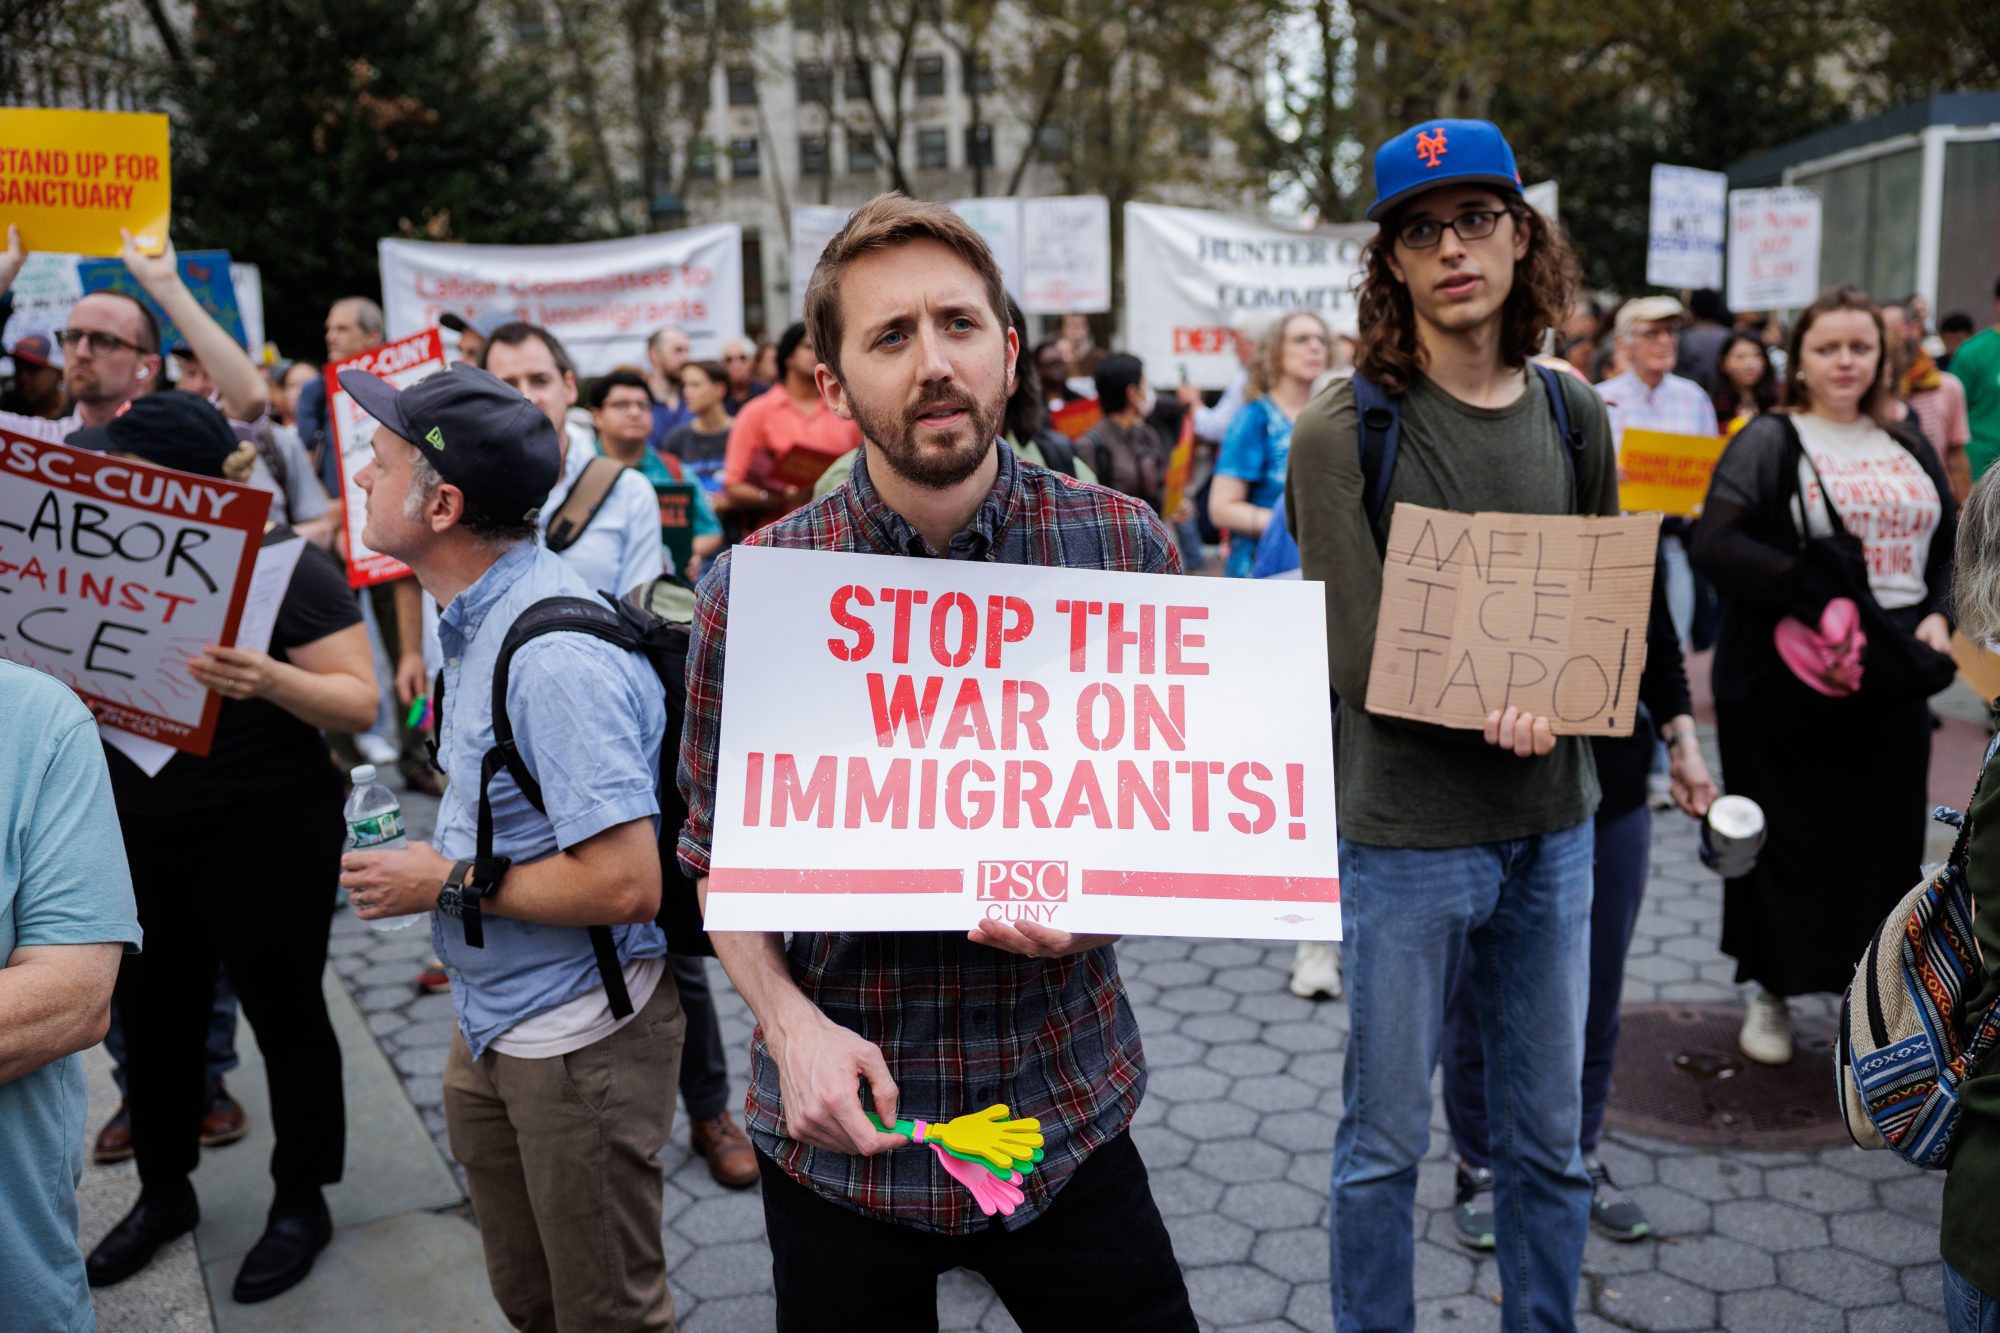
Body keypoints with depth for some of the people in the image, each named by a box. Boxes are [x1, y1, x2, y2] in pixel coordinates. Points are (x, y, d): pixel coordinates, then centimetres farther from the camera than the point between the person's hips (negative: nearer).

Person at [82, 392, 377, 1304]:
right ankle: (164, 1191, 38)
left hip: (267, 835, -6)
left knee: (283, 1014, 8)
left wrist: (270, 679, -35)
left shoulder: (288, 566, -14)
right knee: (152, 1014, 17)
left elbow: (360, 702, -17)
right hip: (141, 830, 6)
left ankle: (302, 1202, 26)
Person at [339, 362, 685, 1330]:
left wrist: (450, 883, -19)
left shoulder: (556, 658, -27)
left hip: (577, 1040, -9)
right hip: (492, 1029, 10)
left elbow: (624, 882, -30)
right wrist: (436, 860, 4)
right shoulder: (475, 620, 5)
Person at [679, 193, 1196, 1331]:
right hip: (843, 1132, 0)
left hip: (1066, 1110, 1)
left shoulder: (1128, 551, -8)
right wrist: (790, 1022, -14)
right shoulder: (750, 591, -10)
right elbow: (718, 858, 0)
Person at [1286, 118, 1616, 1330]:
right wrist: (1499, 703, -23)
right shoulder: (1344, 431, -10)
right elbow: (1362, 656, -14)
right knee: (1386, 1141, 10)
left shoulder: (1576, 416, 5)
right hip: (1406, 831, -4)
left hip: (1551, 825, 5)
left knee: (1551, 1136, 18)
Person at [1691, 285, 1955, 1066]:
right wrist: (1821, 599, -21)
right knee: (1787, 835, 4)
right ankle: (1770, 993, 19)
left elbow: (1951, 548, 21)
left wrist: (1939, 614, 1)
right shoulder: (1768, 443, -2)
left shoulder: (1907, 449, 15)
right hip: (1788, 679, -4)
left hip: (1891, 678, 5)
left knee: (1884, 839, 8)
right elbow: (1718, 546, -16)